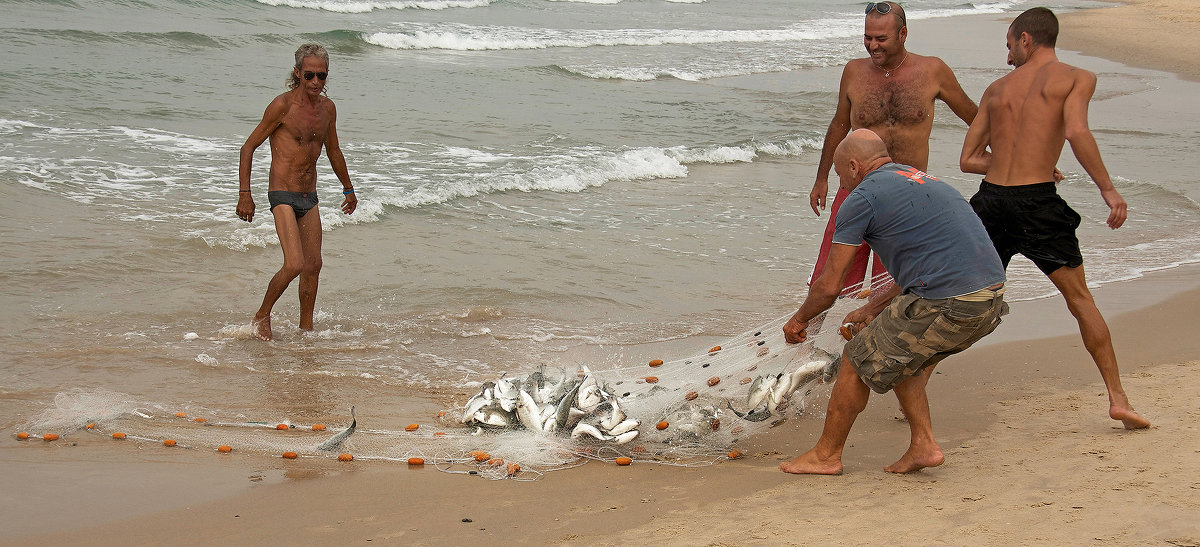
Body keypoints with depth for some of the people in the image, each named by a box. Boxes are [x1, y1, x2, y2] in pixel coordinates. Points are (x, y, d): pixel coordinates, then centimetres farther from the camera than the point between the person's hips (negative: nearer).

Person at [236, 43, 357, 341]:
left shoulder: (327, 108, 6)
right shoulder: (283, 106, -13)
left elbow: (333, 150, 24)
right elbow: (249, 147, -7)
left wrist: (348, 189, 33)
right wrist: (245, 194, -12)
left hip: (309, 197, 7)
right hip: (282, 195, -7)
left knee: (314, 266, 8)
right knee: (295, 264, -17)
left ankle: (306, 328, 22)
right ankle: (262, 318, 3)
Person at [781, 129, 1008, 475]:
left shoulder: (862, 197, 0)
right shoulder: (920, 178, 26)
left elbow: (829, 287, 3)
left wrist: (799, 320, 22)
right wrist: (875, 308, 41)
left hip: (947, 306, -8)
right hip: (992, 301, 8)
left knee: (858, 362, 10)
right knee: (898, 354, 28)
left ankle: (827, 454, 22)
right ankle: (923, 444, 22)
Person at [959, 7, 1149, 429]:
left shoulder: (997, 88, 17)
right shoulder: (1076, 78, 4)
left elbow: (968, 160, 16)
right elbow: (1076, 131, -16)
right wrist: (1107, 188, -12)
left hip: (990, 199, 3)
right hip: (1037, 204, -3)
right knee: (1079, 298, 10)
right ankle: (1117, 397, 6)